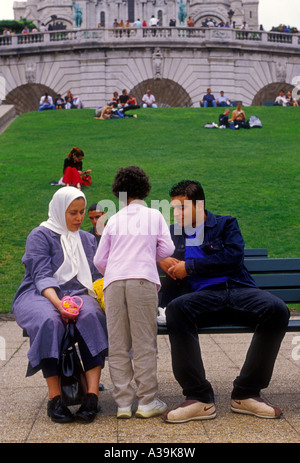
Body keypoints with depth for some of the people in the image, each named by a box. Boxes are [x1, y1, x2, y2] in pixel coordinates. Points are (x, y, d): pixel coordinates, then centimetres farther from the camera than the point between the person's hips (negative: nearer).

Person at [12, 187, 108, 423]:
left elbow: (96, 277, 16)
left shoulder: (88, 239, 21)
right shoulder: (40, 236, 4)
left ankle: (92, 395, -39)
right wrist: (58, 303, -27)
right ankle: (55, 398, -33)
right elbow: (42, 276, -9)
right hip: (39, 296, -3)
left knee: (92, 316, -33)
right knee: (50, 321, -38)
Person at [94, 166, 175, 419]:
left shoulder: (114, 220, 18)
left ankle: (123, 403, 6)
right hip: (142, 279, -2)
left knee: (118, 344, 5)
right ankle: (147, 401, 3)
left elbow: (99, 260, 17)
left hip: (113, 282, 2)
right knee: (144, 342, 2)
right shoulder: (154, 215, 15)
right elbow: (167, 249, 10)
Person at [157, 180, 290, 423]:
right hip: (201, 297, 1)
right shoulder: (172, 233, 25)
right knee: (176, 308, -35)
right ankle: (200, 398, -29)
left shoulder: (226, 224, 17)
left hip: (238, 290, 0)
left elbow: (233, 256, 0)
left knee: (277, 309, -31)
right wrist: (160, 259, 4)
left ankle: (245, 394, -19)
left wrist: (190, 267, -3)